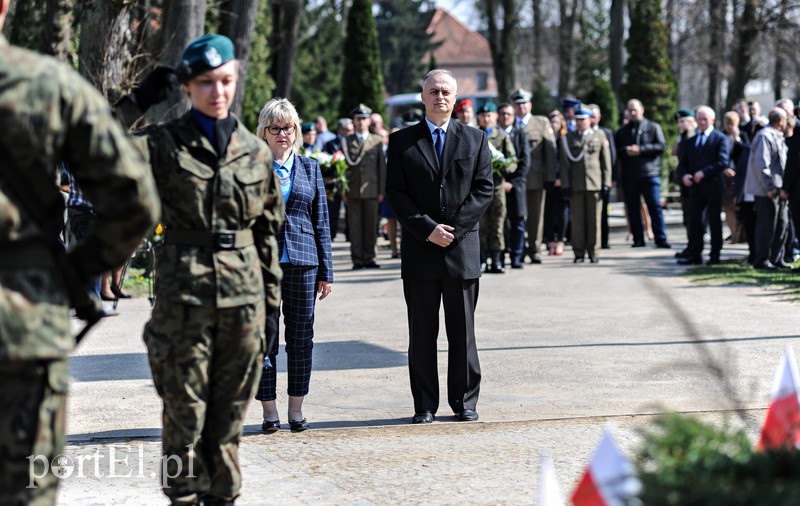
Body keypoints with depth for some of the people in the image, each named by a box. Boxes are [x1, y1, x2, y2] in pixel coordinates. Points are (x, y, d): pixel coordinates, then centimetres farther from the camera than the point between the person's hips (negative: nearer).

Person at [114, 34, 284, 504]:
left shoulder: (256, 151, 9)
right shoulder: (164, 143, -1)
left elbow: (268, 232, 13)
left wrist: (271, 302, 11)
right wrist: (137, 102, -18)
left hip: (244, 296, 3)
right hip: (184, 293, -3)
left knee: (230, 413, 9)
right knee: (185, 412, 2)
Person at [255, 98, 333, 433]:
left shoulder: (310, 168, 9)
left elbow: (321, 222, 10)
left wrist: (326, 272, 5)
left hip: (302, 263, 2)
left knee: (301, 339, 4)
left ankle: (296, 408, 14)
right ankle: (269, 410, 10)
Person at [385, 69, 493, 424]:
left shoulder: (475, 139, 8)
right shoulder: (402, 141, 5)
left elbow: (484, 188, 2)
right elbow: (395, 192, -1)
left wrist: (454, 229, -9)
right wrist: (427, 229, -11)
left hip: (463, 248, 1)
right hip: (419, 249, 0)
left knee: (462, 331, 6)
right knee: (422, 333, 3)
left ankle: (464, 402, 14)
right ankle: (425, 405, 9)